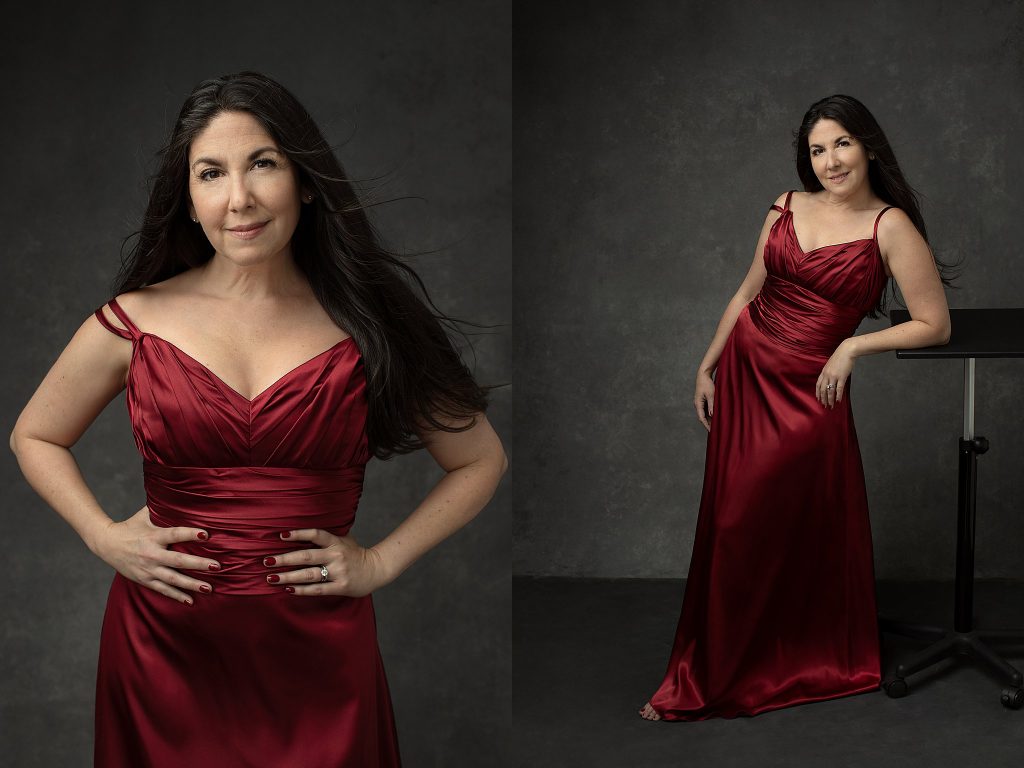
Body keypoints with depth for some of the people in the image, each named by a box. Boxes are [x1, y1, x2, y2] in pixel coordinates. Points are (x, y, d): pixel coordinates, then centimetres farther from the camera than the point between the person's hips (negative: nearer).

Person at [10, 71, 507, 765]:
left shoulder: (366, 323, -4)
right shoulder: (137, 322, -3)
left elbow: (481, 461, 6)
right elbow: (35, 436, 13)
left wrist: (380, 563, -2)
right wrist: (105, 538, -1)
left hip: (317, 653, 0)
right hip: (165, 646, 1)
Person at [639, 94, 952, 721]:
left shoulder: (891, 226, -10)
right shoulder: (788, 208, 5)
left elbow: (935, 325, -9)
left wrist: (853, 347, -14)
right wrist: (708, 367, 12)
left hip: (807, 388, -5)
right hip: (744, 371, 5)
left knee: (754, 530, 0)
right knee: (728, 518, 11)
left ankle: (711, 680, 15)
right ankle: (711, 667, 29)